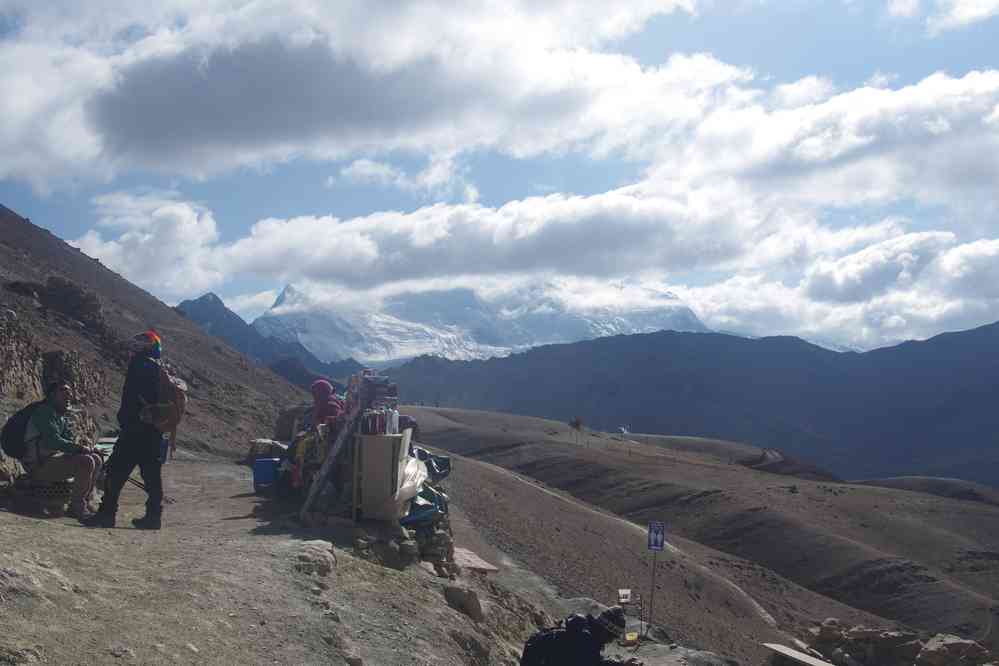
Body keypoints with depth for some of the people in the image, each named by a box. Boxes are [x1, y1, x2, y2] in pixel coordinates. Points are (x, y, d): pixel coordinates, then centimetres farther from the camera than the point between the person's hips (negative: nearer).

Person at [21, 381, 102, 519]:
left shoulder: (62, 417, 20)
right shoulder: (44, 412, -11)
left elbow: (70, 441, 16)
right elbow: (53, 441, -23)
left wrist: (83, 448, -5)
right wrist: (80, 448, -23)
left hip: (56, 457, 10)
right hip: (41, 465, -10)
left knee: (96, 459, 7)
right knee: (85, 462, -25)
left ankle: (85, 502, 9)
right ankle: (76, 506, -18)